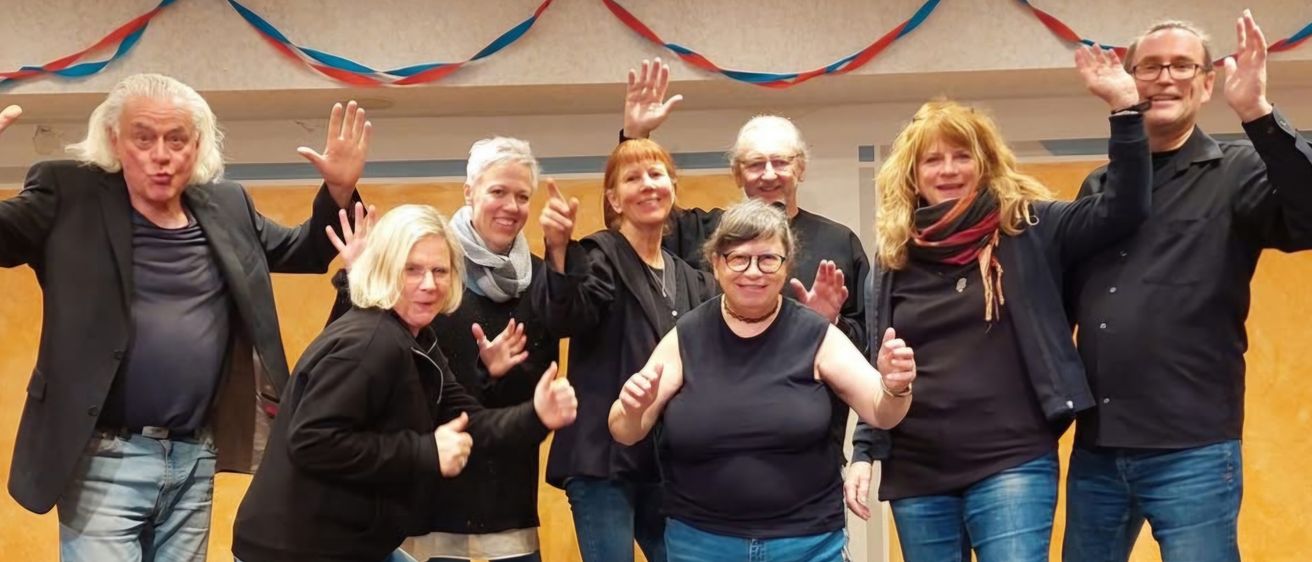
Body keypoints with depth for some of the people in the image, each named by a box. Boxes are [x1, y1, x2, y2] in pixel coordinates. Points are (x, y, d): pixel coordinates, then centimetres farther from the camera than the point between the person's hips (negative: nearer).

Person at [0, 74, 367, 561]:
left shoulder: (226, 205, 9)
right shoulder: (69, 195, -3)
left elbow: (305, 253, 19)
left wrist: (339, 190, 2)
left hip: (195, 458, 5)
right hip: (104, 458, -4)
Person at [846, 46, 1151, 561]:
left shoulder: (1027, 230, 1)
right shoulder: (894, 256, 9)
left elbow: (1123, 210, -11)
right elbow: (874, 370, 13)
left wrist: (1125, 108, -18)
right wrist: (863, 453, 8)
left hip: (1011, 465, -3)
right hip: (916, 474, 4)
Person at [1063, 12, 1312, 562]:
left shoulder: (1237, 171, -1)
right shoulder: (1098, 186, 12)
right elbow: (1065, 300, 13)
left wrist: (1257, 113, -28)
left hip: (1192, 449, -4)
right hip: (1096, 449, 5)